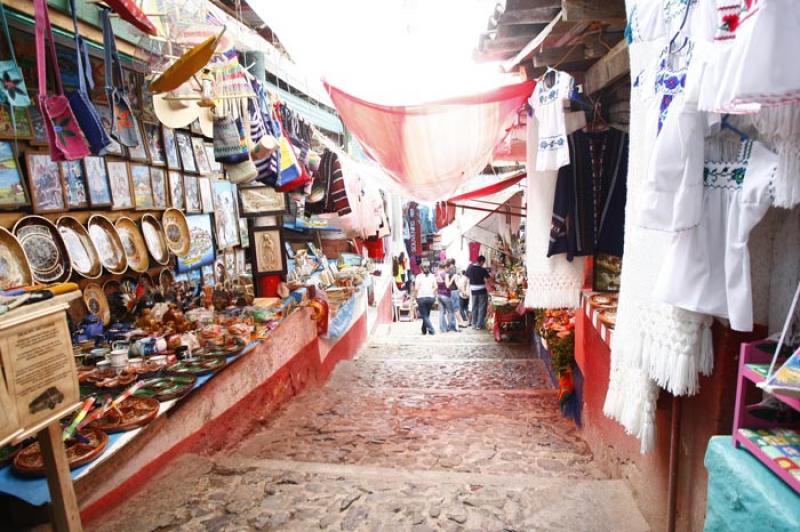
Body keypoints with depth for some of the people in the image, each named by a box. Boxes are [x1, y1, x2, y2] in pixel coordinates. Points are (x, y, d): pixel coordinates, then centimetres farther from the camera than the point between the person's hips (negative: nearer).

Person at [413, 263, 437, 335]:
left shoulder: (419, 277, -5)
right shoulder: (432, 276, 5)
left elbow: (416, 288, -11)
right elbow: (436, 287, 0)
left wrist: (415, 296, 2)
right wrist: (432, 293, 13)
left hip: (421, 297, -4)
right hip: (430, 297, 4)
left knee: (424, 316, 2)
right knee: (427, 315, 17)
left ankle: (431, 330, -8)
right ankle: (424, 330, 25)